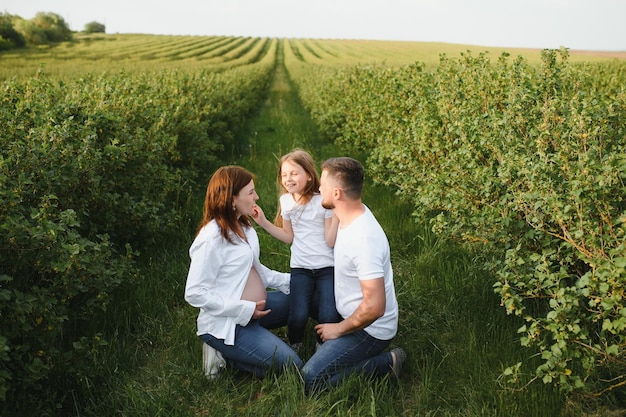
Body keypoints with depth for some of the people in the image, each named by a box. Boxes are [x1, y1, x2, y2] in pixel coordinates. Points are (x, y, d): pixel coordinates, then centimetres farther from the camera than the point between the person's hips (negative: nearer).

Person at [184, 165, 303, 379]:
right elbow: (195, 293, -24)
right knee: (291, 365, -12)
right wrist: (245, 310, -24)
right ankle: (225, 353, 3)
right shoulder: (212, 238, -23)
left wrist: (288, 281, 4)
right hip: (225, 323, -9)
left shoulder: (242, 226, 4)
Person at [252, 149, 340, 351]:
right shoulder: (286, 201, 4)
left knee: (328, 317, -19)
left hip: (326, 267, -3)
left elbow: (331, 241, -12)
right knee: (298, 317, -18)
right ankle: (295, 348, 16)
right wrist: (263, 222, 6)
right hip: (300, 268, 3)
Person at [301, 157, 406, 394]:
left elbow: (375, 307, -32)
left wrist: (339, 329, -18)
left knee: (310, 380, -16)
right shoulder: (353, 216, -5)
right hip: (350, 316, 9)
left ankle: (386, 363, -3)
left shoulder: (363, 239, -33)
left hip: (370, 330, -9)